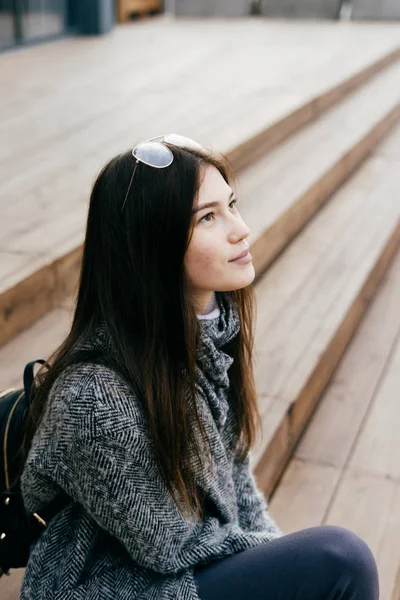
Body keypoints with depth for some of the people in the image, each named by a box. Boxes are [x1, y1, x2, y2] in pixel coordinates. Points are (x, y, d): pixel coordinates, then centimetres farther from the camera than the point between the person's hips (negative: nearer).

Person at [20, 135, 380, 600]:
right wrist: (271, 549, -5)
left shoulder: (214, 324, -8)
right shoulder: (94, 397, -31)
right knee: (341, 561, -18)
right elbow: (169, 546, -17)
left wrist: (280, 551, -1)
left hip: (209, 551, 7)